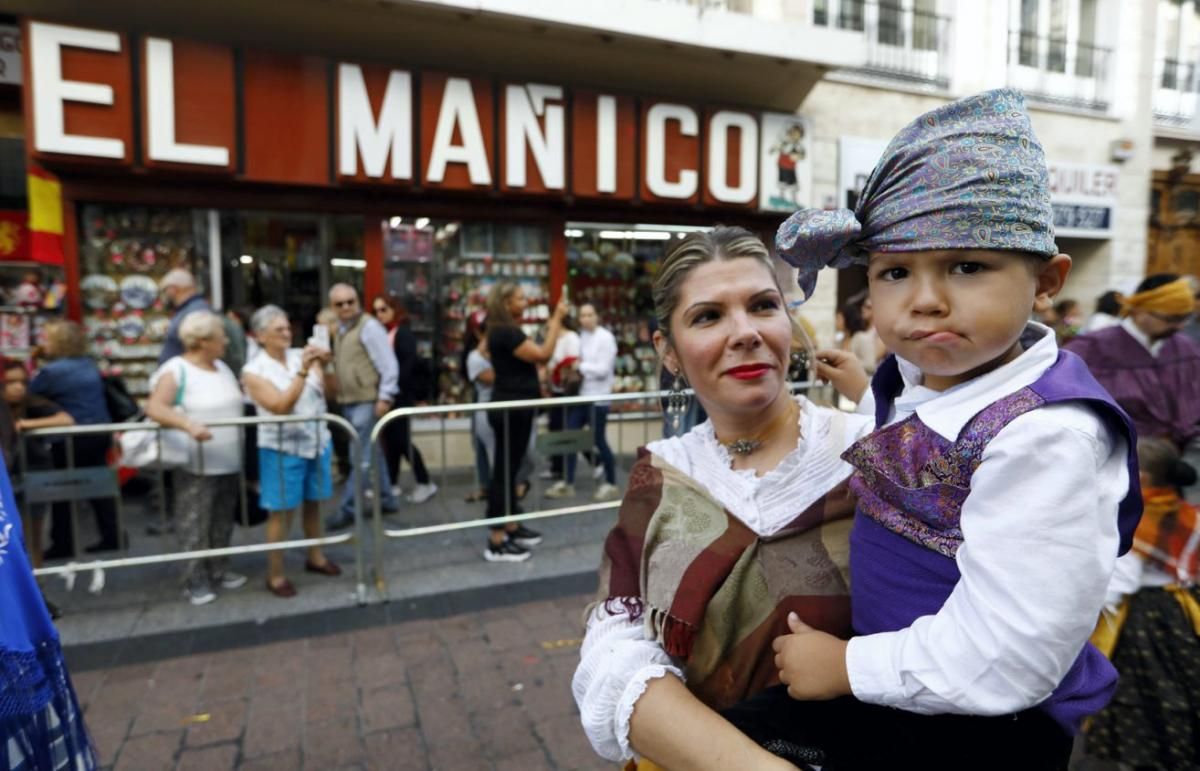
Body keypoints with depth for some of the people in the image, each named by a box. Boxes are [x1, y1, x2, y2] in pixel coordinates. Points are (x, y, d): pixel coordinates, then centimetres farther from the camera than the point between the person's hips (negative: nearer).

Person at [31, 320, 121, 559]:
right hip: (100, 432, 7)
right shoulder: (89, 364, 9)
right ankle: (111, 537, 16)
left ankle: (62, 544, 16)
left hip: (72, 438, -7)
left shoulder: (51, 371, -14)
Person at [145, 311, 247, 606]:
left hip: (228, 462, 7)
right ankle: (195, 580, 9)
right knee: (194, 524, -1)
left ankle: (219, 570, 27)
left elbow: (237, 403, 23)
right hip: (195, 465, -7)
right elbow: (154, 408, -24)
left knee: (223, 521, 15)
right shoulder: (176, 370, -11)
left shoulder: (222, 367, 13)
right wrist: (189, 425, -37)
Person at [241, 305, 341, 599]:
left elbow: (328, 390, -4)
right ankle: (275, 575, 14)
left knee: (313, 502, 16)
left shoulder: (301, 355, 1)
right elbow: (281, 405, -20)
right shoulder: (254, 371, -8)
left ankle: (315, 557, 33)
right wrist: (303, 371, -25)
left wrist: (322, 365, -21)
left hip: (318, 441, 4)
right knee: (281, 511, 2)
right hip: (282, 448, -4)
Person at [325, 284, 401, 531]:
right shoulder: (340, 329, 14)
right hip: (349, 402, 9)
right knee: (372, 454, 15)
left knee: (362, 457, -5)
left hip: (367, 401, -9)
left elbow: (388, 365, -15)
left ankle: (348, 508, 1)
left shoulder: (369, 327, -11)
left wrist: (384, 397, -19)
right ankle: (386, 500, 25)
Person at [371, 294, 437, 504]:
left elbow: (408, 365, -14)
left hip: (401, 395, -6)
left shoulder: (404, 333, -6)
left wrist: (394, 391, -19)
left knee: (401, 439, -5)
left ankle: (425, 483, 5)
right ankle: (392, 483, 20)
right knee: (389, 439, 10)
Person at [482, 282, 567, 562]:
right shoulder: (505, 332, -18)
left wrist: (554, 324, 9)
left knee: (510, 470, 16)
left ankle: (512, 527, 28)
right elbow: (542, 355, -22)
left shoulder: (508, 331, 14)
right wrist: (557, 320, -15)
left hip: (515, 408, 11)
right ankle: (496, 543, 1)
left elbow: (536, 355, 14)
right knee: (504, 471, -6)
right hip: (510, 409, -11)